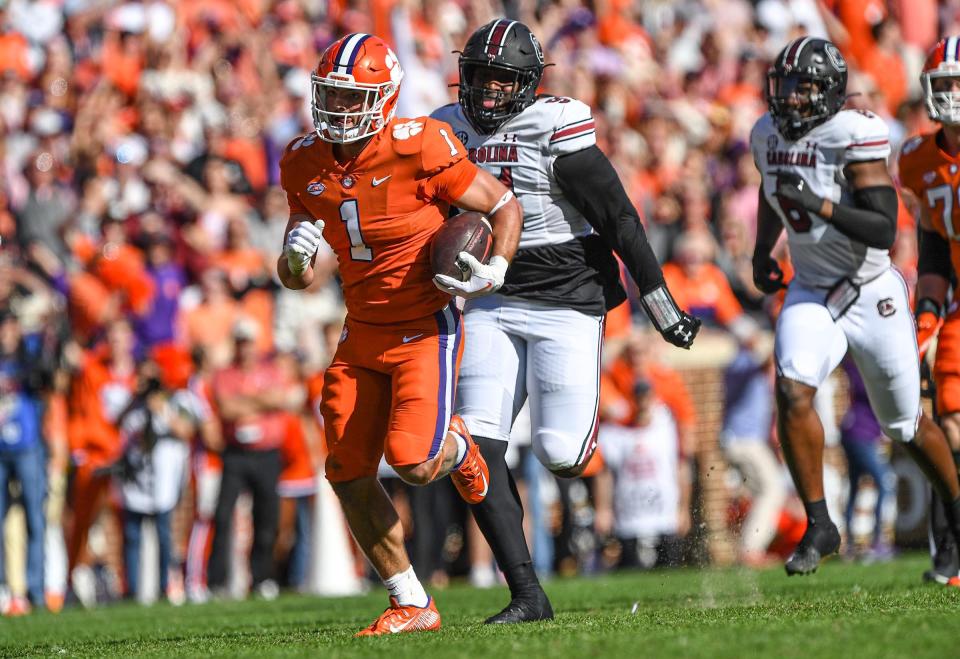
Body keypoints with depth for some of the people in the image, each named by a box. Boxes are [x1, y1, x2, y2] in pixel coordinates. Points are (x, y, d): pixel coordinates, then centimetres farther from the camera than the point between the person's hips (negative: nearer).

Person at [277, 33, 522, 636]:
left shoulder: (419, 149, -17)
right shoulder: (307, 164, 0)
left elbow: (504, 206, -5)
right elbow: (297, 278, 10)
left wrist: (495, 270, -22)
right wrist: (298, 253, -13)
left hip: (426, 328, -6)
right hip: (362, 333, 6)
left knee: (413, 464, -19)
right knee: (350, 475, -1)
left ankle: (454, 446, 21)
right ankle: (412, 606, 13)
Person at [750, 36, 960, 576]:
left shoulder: (856, 137, -21)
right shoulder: (769, 135, -1)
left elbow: (884, 231, -27)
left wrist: (820, 206, -36)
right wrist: (762, 251, 13)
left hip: (872, 294, -4)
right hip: (811, 293, 4)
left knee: (906, 424, 9)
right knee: (793, 391, -22)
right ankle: (820, 526, -12)